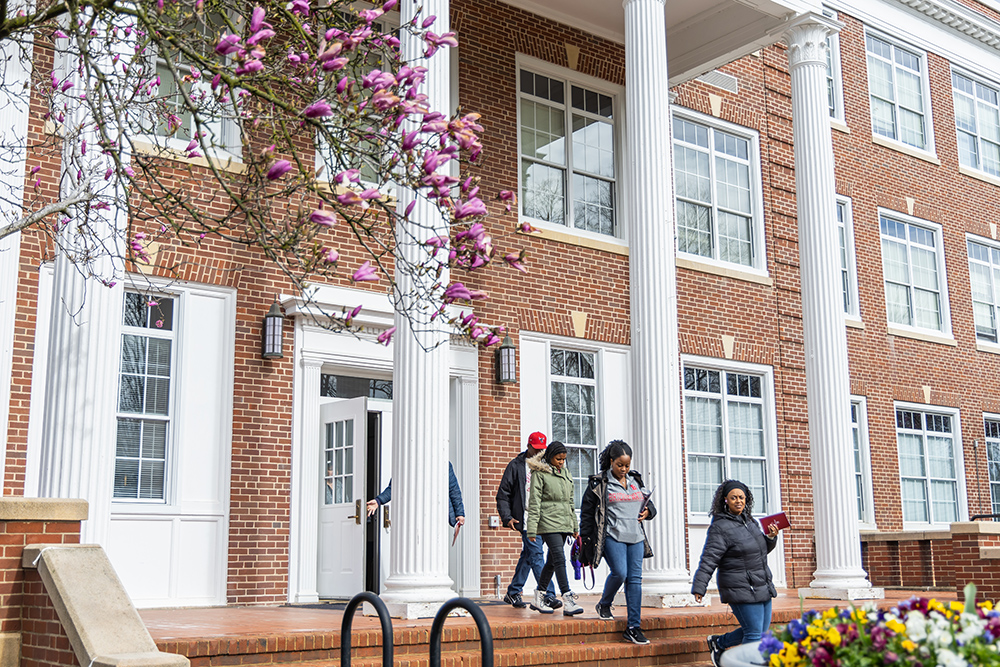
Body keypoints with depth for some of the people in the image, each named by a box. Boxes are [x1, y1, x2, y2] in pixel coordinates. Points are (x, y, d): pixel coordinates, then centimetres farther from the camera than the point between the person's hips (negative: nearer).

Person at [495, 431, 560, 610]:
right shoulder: (516, 466, 1)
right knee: (536, 555, -13)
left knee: (528, 555, 11)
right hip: (525, 518, -5)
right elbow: (503, 495, 1)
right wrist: (507, 517, -10)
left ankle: (513, 593, 22)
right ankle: (548, 595, -14)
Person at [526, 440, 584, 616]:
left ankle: (539, 598, 21)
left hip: (563, 523, 7)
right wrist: (532, 529, -14)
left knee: (552, 561, 10)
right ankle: (568, 601, -19)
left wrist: (575, 526, 22)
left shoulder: (565, 473, 17)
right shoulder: (539, 473, -4)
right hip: (548, 524, -7)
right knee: (560, 559, -15)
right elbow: (534, 502, -8)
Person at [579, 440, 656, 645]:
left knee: (635, 578, 0)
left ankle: (633, 627, 4)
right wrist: (586, 540, -2)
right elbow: (587, 512, 2)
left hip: (635, 537, 5)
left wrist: (648, 511, 3)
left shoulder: (636, 480, 15)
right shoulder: (599, 483, -1)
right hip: (612, 536, -5)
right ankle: (604, 605, 10)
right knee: (619, 572, -21)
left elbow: (649, 503, 27)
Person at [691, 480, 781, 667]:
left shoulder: (750, 520, 11)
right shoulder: (720, 527, -14)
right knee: (754, 633, -6)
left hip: (762, 587, 8)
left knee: (761, 631, 15)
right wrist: (699, 587, -24)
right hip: (740, 589, -8)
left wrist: (771, 538, 3)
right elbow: (708, 560, -18)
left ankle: (719, 643, 32)